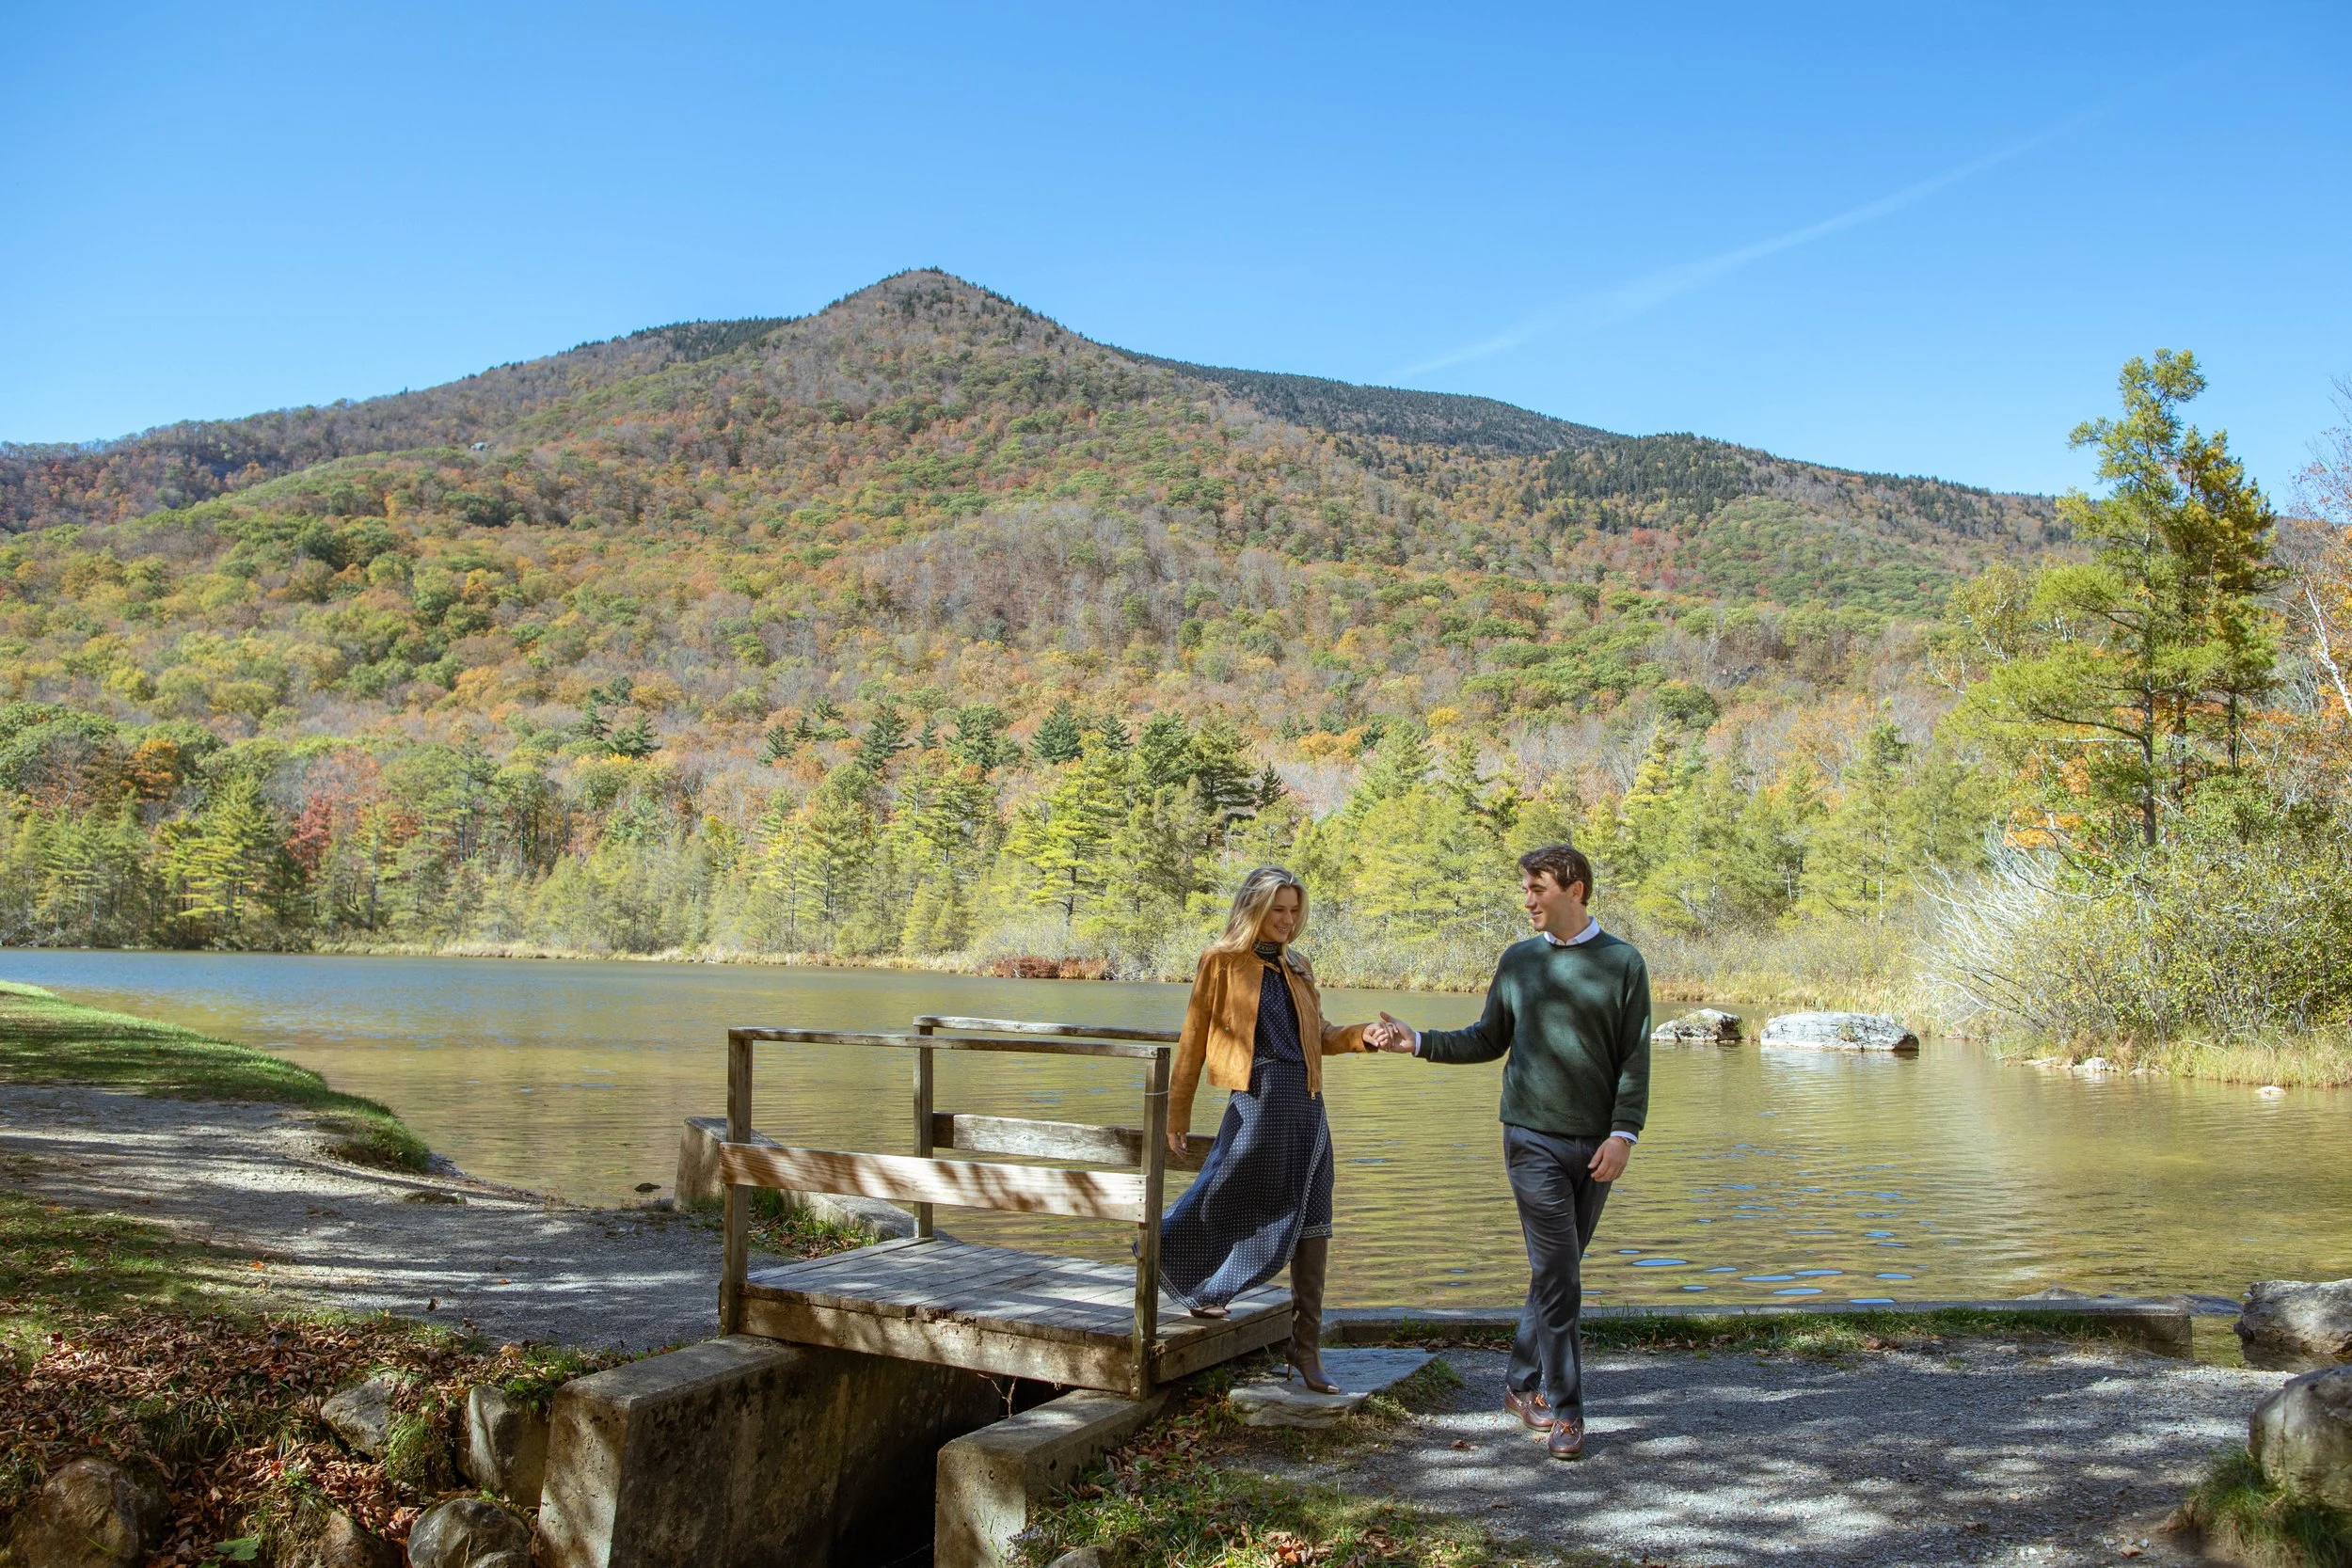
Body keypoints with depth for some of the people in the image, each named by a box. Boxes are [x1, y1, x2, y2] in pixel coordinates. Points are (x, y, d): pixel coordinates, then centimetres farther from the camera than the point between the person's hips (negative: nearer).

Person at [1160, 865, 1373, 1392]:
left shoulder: (1297, 967, 16)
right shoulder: (1222, 961, -1)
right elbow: (1192, 1043, 0)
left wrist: (1364, 1035, -1)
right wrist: (1176, 1117, 0)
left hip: (1306, 1102, 6)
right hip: (1258, 1097, -5)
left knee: (1310, 1226, 4)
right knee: (1233, 1206, -2)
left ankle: (1306, 1349, 12)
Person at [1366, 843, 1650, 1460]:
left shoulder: (1622, 963, 2)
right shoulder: (1518, 961, 8)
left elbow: (1634, 1060, -1)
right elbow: (1488, 1040, 15)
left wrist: (1624, 1133, -10)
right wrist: (1417, 1042, 4)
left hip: (1596, 1144, 0)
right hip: (1533, 1137, 0)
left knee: (1557, 1273, 10)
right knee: (1557, 1275, -7)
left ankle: (1524, 1384, 25)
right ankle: (1563, 1410, 0)